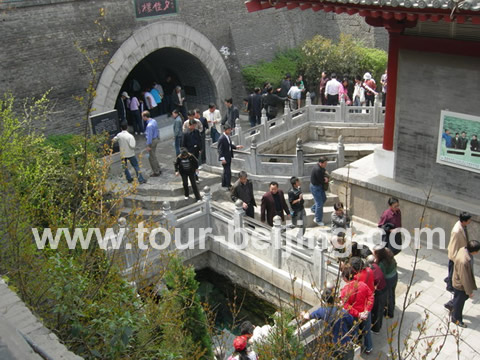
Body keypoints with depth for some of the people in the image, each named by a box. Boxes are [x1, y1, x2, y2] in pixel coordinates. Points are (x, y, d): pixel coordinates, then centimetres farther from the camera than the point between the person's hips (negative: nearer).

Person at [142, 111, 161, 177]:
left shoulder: (149, 125, -27)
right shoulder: (154, 121, 1)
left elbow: (149, 136, -24)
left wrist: (148, 146, -18)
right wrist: (158, 137, 23)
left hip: (152, 141, -9)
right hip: (156, 138, 9)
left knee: (152, 157, 5)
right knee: (153, 156, 22)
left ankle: (156, 172, 14)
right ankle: (158, 170, 31)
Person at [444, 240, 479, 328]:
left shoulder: (464, 249, -15)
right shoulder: (463, 261, -42)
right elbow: (464, 278, -29)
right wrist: (469, 292, -16)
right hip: (460, 285, -8)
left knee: (465, 296, 30)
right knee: (459, 302, 16)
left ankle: (450, 305, 53)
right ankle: (456, 319, 41)